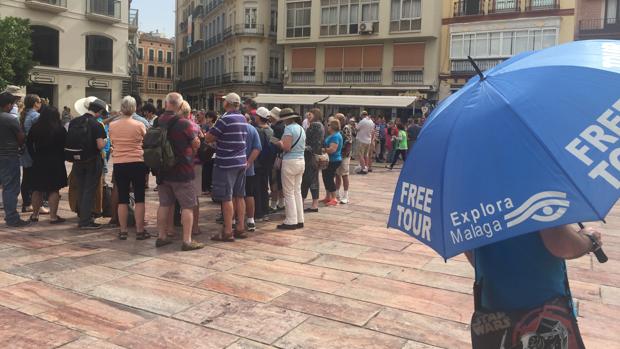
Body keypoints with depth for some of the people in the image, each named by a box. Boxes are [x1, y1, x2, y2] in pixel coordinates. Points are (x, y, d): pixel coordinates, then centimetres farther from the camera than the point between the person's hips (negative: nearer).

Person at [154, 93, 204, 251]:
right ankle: (187, 241, -1)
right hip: (182, 171, -6)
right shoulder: (184, 123, -16)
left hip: (162, 170, 6)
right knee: (187, 206, 0)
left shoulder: (158, 122, 2)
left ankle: (162, 236, 21)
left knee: (165, 204, 14)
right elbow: (196, 144, -7)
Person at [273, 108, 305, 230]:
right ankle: (299, 220, 17)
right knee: (297, 192, 13)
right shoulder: (301, 129, 14)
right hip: (301, 161, 8)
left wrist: (279, 143, 1)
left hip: (290, 162, -8)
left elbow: (286, 147, -19)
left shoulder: (289, 128, -12)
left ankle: (291, 221, 3)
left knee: (289, 193, -1)